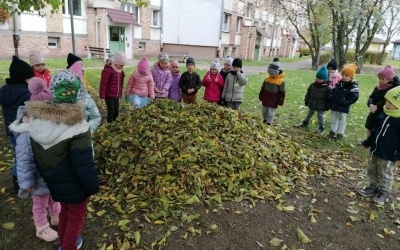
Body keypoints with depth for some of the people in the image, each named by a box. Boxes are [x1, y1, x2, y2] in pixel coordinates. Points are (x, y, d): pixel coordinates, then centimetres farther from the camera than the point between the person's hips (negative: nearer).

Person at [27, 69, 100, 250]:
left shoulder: (37, 120, -9)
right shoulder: (76, 128, -32)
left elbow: (37, 156, 5)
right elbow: (84, 165, -27)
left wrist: (47, 175, 19)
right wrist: (93, 187, -11)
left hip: (54, 182, 7)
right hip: (75, 186, -7)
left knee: (64, 211, 30)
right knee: (76, 217, 19)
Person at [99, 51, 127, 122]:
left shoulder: (120, 70, 10)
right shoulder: (108, 70, -15)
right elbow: (103, 84, -15)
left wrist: (120, 94, 21)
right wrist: (102, 96, -14)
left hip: (117, 96, 8)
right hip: (109, 95, -7)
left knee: (116, 112, 12)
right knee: (111, 111, -4)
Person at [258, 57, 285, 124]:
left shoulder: (281, 80, -13)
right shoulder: (267, 79, 1)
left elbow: (282, 93, -9)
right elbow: (263, 89, 11)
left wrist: (280, 102, -9)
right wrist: (261, 97, 13)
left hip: (273, 102, -5)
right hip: (265, 100, 6)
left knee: (270, 113, 2)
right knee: (264, 112, 18)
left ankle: (268, 124, 11)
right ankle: (264, 121, 38)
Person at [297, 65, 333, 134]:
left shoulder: (328, 87, -17)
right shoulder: (313, 85, -2)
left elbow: (329, 98, -14)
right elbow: (308, 94, 8)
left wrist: (327, 106, -14)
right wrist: (306, 101, 8)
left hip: (321, 106, -5)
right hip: (312, 104, 5)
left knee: (320, 116, 7)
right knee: (309, 114, 22)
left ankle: (321, 127, 20)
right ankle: (305, 123, 39)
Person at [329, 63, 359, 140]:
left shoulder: (353, 86, -15)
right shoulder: (338, 83, 3)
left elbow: (354, 97, -20)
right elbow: (333, 92, 15)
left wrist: (345, 103, -24)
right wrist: (331, 100, 3)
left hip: (344, 108, -6)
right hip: (334, 106, 6)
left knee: (342, 121, 7)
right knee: (333, 120, 17)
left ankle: (340, 134, 19)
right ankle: (332, 131, 31)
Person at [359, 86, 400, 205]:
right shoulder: (383, 116, 1)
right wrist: (367, 143, 20)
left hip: (388, 156, -7)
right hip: (375, 150, 7)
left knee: (385, 176, 11)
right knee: (372, 171, 21)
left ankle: (384, 193, 30)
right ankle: (373, 187, 40)